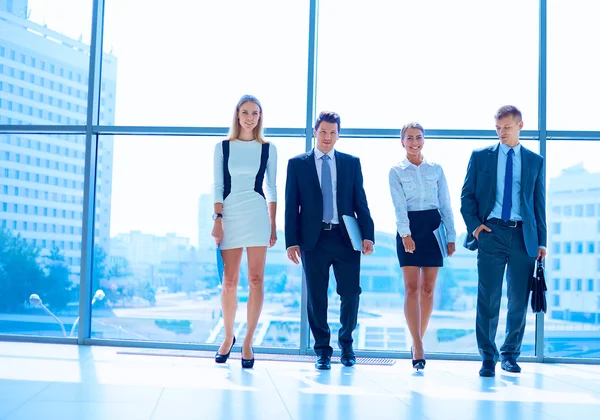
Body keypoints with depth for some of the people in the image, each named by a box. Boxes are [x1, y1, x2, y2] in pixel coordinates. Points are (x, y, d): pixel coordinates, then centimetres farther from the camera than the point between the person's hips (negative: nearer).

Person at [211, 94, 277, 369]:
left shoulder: (268, 149, 9)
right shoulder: (223, 147, 9)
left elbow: (271, 188, 10)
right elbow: (218, 187, 6)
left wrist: (273, 225, 5)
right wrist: (218, 219, -5)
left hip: (258, 214, 0)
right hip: (230, 213, 0)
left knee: (255, 280, -4)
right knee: (229, 281, 0)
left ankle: (248, 342, 4)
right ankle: (228, 337, 17)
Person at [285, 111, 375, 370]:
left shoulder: (351, 163, 11)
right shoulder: (297, 164, 8)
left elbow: (360, 201, 8)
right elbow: (291, 206, 4)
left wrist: (368, 235, -3)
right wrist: (292, 241, -4)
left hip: (346, 237, 1)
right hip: (314, 239, -1)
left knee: (351, 293, 0)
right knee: (317, 297, 2)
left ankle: (346, 343, 22)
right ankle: (323, 349, 16)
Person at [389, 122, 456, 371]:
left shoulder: (436, 169, 12)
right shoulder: (396, 171, 6)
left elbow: (445, 205, 10)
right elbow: (399, 205, -6)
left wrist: (451, 236, 3)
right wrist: (405, 234, -19)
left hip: (433, 227, 2)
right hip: (409, 229, -2)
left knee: (427, 289, 4)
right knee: (411, 288, -10)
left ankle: (418, 343, 15)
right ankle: (418, 347, -12)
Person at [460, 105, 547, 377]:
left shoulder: (535, 161, 12)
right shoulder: (480, 157, 9)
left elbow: (539, 204, 11)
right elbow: (467, 196, 8)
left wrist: (541, 241, 5)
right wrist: (474, 225, -7)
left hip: (523, 236, 2)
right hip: (491, 233, -1)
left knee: (519, 300, 5)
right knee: (488, 299, -3)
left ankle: (510, 354, 19)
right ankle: (488, 357, 6)